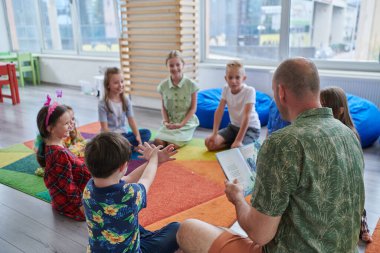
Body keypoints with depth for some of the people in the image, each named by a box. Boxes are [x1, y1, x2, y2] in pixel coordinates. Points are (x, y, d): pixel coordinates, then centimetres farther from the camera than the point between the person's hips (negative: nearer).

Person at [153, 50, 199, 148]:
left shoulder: (191, 84, -9)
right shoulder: (163, 85, 0)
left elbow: (193, 108, -5)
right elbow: (163, 107, 7)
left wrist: (181, 123, -15)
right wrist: (166, 121, -11)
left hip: (186, 122, -3)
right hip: (169, 122, 3)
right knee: (158, 142, -18)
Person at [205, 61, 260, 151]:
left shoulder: (249, 91, -22)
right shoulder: (226, 89, -7)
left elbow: (246, 116, -27)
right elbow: (219, 111, -8)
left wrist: (238, 141, -32)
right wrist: (214, 134, -15)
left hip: (250, 128, -5)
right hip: (234, 126, 5)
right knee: (209, 142, -13)